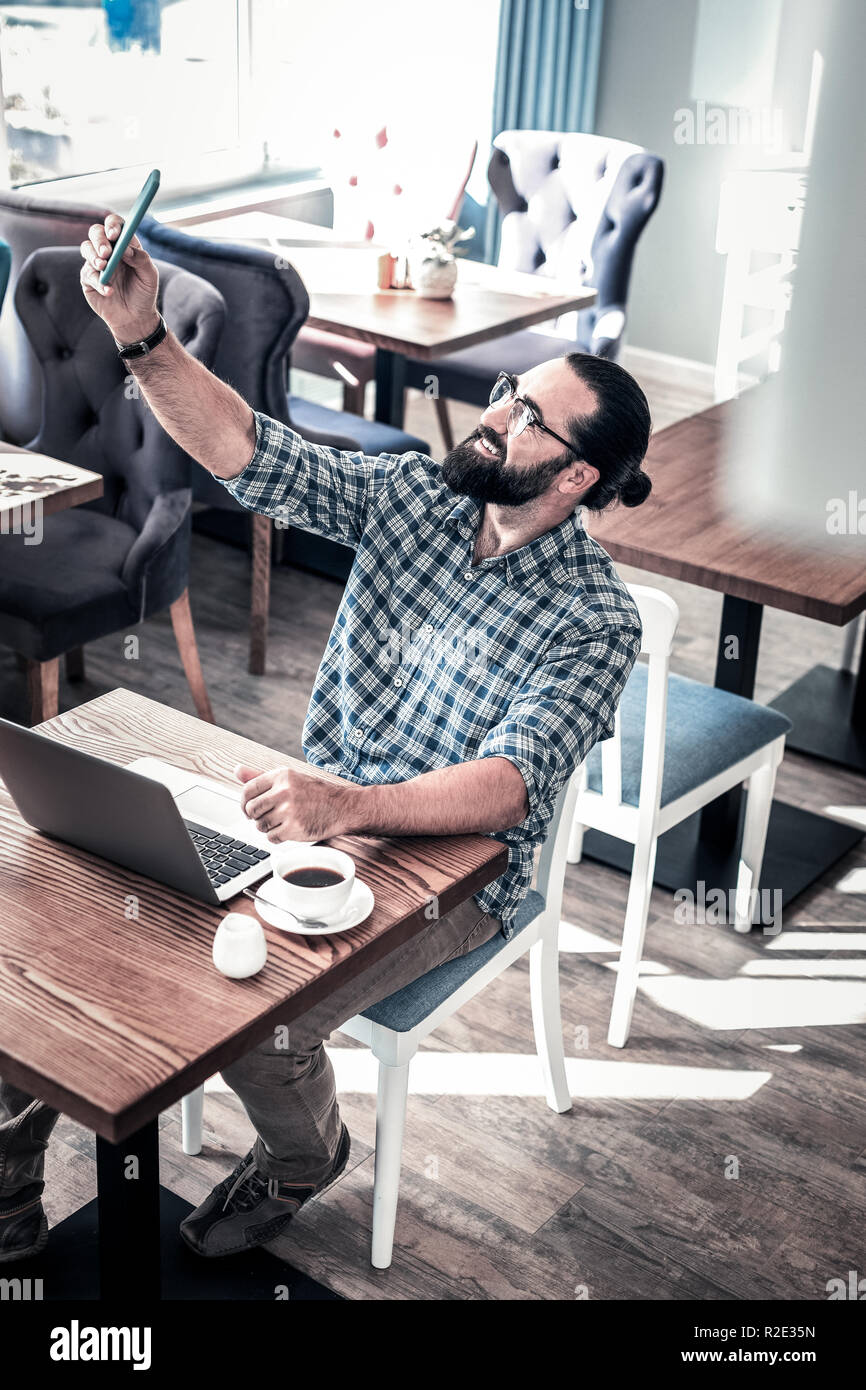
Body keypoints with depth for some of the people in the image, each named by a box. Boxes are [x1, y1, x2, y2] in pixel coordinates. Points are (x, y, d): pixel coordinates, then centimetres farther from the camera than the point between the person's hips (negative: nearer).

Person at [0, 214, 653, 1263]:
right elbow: (247, 452, -9)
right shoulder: (410, 496, -1)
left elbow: (511, 782, -29)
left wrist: (348, 806, -45)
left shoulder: (594, 622, -16)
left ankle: (301, 1161, 12)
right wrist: (144, 340, -26)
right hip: (309, 811, 5)